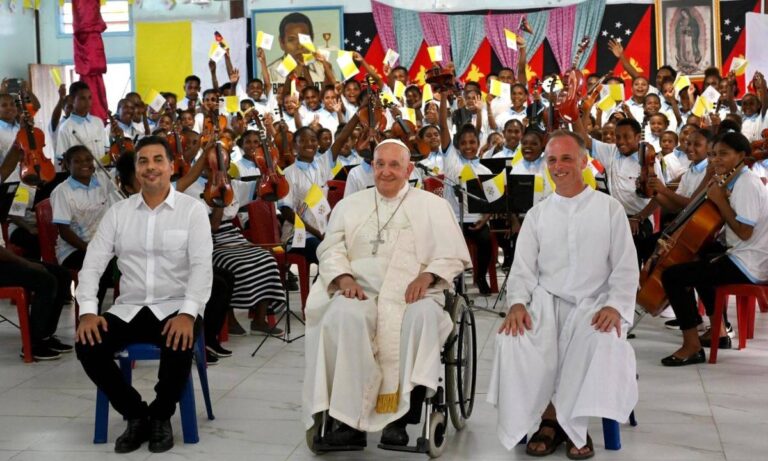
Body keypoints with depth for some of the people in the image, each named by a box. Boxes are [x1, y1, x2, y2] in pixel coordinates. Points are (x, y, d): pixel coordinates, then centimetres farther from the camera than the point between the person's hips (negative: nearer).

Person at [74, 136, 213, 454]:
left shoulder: (193, 210, -2)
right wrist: (88, 310, -12)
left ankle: (161, 416, -4)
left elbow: (201, 266, -11)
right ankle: (135, 414, 0)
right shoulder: (118, 212, 8)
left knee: (179, 345, -35)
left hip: (175, 307, -3)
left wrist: (188, 313, -27)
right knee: (86, 345, -22)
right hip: (128, 309, 4)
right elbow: (93, 263, 4)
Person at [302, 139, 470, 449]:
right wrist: (344, 278, -8)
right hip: (362, 292, 1)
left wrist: (426, 276, -12)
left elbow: (453, 254, 7)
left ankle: (400, 417, -28)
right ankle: (351, 418, -30)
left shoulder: (433, 206, 15)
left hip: (413, 295, -1)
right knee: (342, 317, -34)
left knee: (423, 317, -37)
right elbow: (331, 249, 13)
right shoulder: (349, 205, 21)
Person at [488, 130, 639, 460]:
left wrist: (615, 306, -16)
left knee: (605, 341, -36)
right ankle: (556, 419, -12)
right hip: (546, 300, 2)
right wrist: (517, 303, -14)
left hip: (593, 304, -2)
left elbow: (626, 268, 3)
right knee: (513, 338, -29)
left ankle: (558, 418, -18)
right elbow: (522, 269, 8)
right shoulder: (536, 215, 14)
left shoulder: (609, 208, 7)